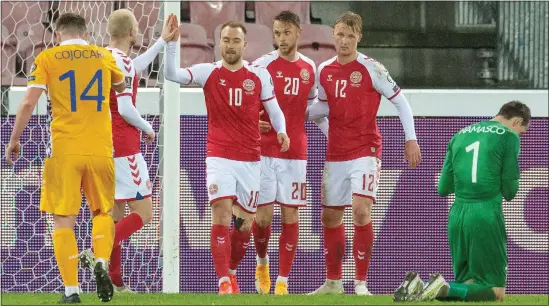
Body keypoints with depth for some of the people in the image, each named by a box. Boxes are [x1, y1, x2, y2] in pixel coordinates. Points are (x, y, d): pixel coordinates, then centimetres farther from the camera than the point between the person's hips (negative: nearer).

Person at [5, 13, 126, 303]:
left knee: (64, 220, 3)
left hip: (63, 150, -2)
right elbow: (121, 86, 30)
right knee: (102, 212, 19)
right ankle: (101, 263, -6)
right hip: (100, 149, 2)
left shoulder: (47, 58, 1)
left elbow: (28, 102, -6)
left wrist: (14, 140, 4)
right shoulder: (103, 56, 10)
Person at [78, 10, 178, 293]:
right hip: (123, 149, -9)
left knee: (115, 213, 11)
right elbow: (125, 109, -20)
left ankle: (115, 282, 9)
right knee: (143, 212, -5)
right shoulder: (122, 61, -15)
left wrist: (162, 41, 39)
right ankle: (99, 254, -21)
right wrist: (147, 129, -2)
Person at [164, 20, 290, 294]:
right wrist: (171, 43, -23)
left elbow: (274, 109, 10)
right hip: (219, 156, -2)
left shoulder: (259, 75, 4)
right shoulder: (208, 73, -1)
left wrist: (281, 131, -10)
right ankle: (224, 282, -17)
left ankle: (231, 271, 32)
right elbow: (171, 74, -11)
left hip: (250, 159, 2)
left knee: (245, 223, 7)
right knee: (221, 214, -17)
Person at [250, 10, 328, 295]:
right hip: (263, 151, -3)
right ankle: (262, 262, 26)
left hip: (295, 153, 3)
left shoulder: (310, 69, 7)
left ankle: (282, 281, 5)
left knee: (290, 216, 0)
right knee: (263, 215, -3)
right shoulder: (263, 65, -4)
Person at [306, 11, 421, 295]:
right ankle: (333, 281, 27)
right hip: (336, 153, 6)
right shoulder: (324, 71, 5)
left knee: (361, 210, -20)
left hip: (365, 151, -5)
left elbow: (400, 100, -4)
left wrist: (411, 139, -8)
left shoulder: (371, 69, -9)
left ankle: (361, 282, -10)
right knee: (330, 216, 11)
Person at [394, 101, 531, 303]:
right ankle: (446, 289, -27)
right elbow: (509, 191, -1)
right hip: (486, 216, -6)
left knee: (465, 282, 17)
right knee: (495, 292, -2)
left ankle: (419, 287, -8)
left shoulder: (460, 135, 17)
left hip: (457, 216, 6)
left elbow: (443, 189, 15)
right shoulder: (509, 137, -1)